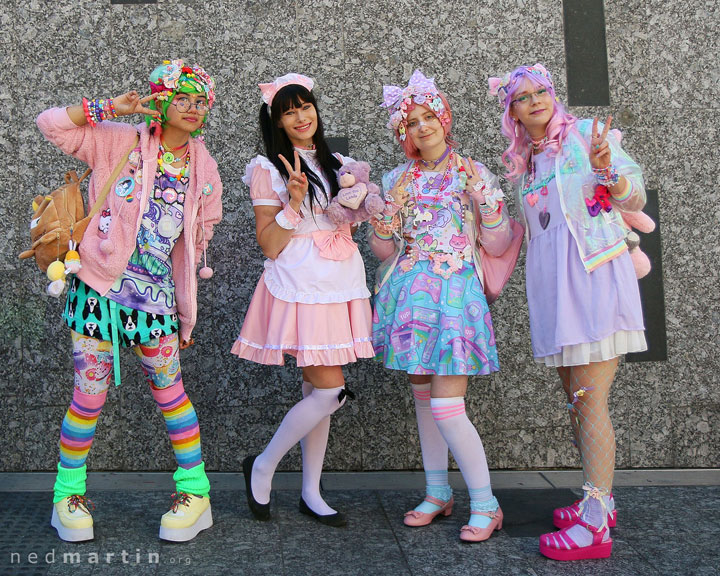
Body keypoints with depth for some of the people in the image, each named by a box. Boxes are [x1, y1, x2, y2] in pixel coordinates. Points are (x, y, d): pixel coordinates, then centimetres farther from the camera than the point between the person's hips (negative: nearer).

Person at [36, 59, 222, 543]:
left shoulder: (204, 168, 9)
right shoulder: (119, 142, 0)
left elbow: (200, 235, 18)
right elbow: (51, 123, -3)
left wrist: (185, 298, 18)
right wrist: (111, 108, -10)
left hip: (156, 294, 2)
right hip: (100, 286, -2)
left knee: (169, 389, 4)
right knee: (90, 395, 1)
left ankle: (195, 489, 16)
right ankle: (69, 492, 20)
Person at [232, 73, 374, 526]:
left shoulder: (338, 165, 15)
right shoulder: (267, 170, -2)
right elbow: (270, 246, -7)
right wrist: (294, 203, -19)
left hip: (340, 286, 6)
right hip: (300, 289, -6)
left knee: (318, 391, 9)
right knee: (331, 391, -11)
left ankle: (312, 493, 19)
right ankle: (263, 466, 9)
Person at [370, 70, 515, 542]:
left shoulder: (474, 174, 4)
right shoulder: (399, 180, 12)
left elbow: (498, 246, 1)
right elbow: (384, 250, 11)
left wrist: (486, 200, -13)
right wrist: (384, 214, -7)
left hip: (455, 293, -4)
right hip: (409, 293, 5)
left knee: (447, 406, -11)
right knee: (423, 395, 9)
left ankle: (485, 504, 2)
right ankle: (438, 493, 23)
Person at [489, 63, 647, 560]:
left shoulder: (585, 133, 1)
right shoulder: (524, 161, 18)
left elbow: (635, 199, -2)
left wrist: (604, 171, -21)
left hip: (594, 272, -7)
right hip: (549, 280, 7)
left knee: (590, 402, -10)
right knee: (575, 398, 11)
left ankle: (594, 526, -7)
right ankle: (601, 500, 23)